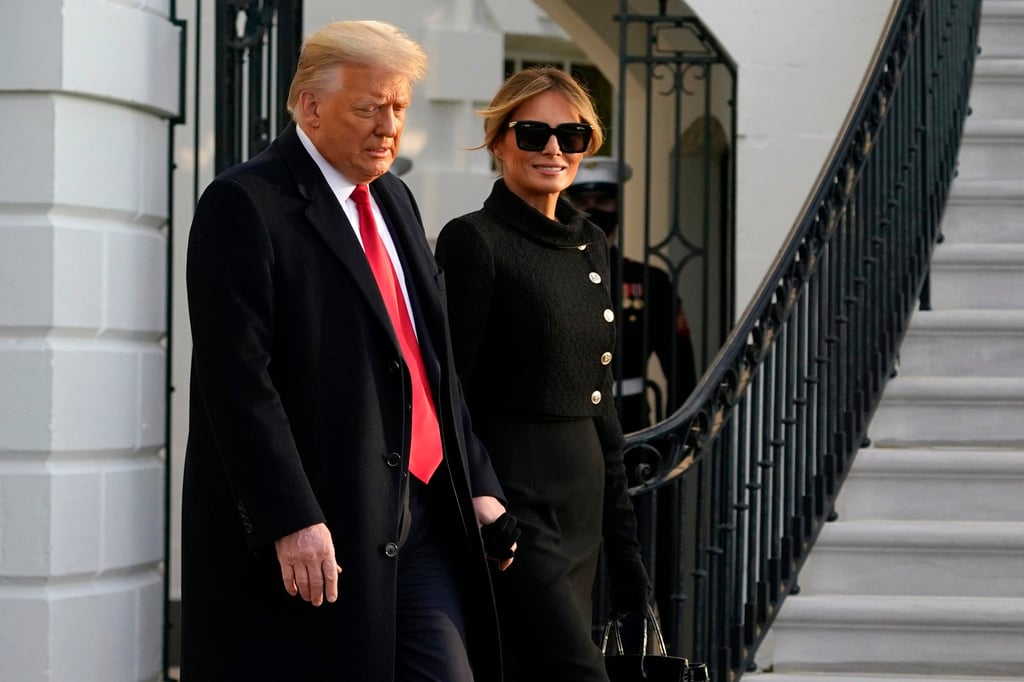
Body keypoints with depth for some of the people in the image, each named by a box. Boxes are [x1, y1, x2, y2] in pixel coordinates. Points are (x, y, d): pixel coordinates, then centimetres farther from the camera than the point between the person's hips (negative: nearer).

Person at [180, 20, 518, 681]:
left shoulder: (394, 200, 18)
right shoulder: (244, 205, -8)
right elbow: (239, 379, -16)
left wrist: (476, 483, 12)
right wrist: (292, 522, -22)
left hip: (421, 514, 7)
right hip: (308, 533, -7)